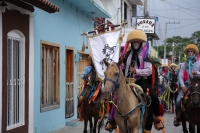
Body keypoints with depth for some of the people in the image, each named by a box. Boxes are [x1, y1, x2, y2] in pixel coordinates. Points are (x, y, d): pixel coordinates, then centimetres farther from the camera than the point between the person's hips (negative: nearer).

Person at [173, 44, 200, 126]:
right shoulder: (183, 64, 10)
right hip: (186, 85, 1)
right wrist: (183, 86, -12)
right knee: (178, 100, -16)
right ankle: (177, 117, 1)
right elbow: (180, 76, 1)